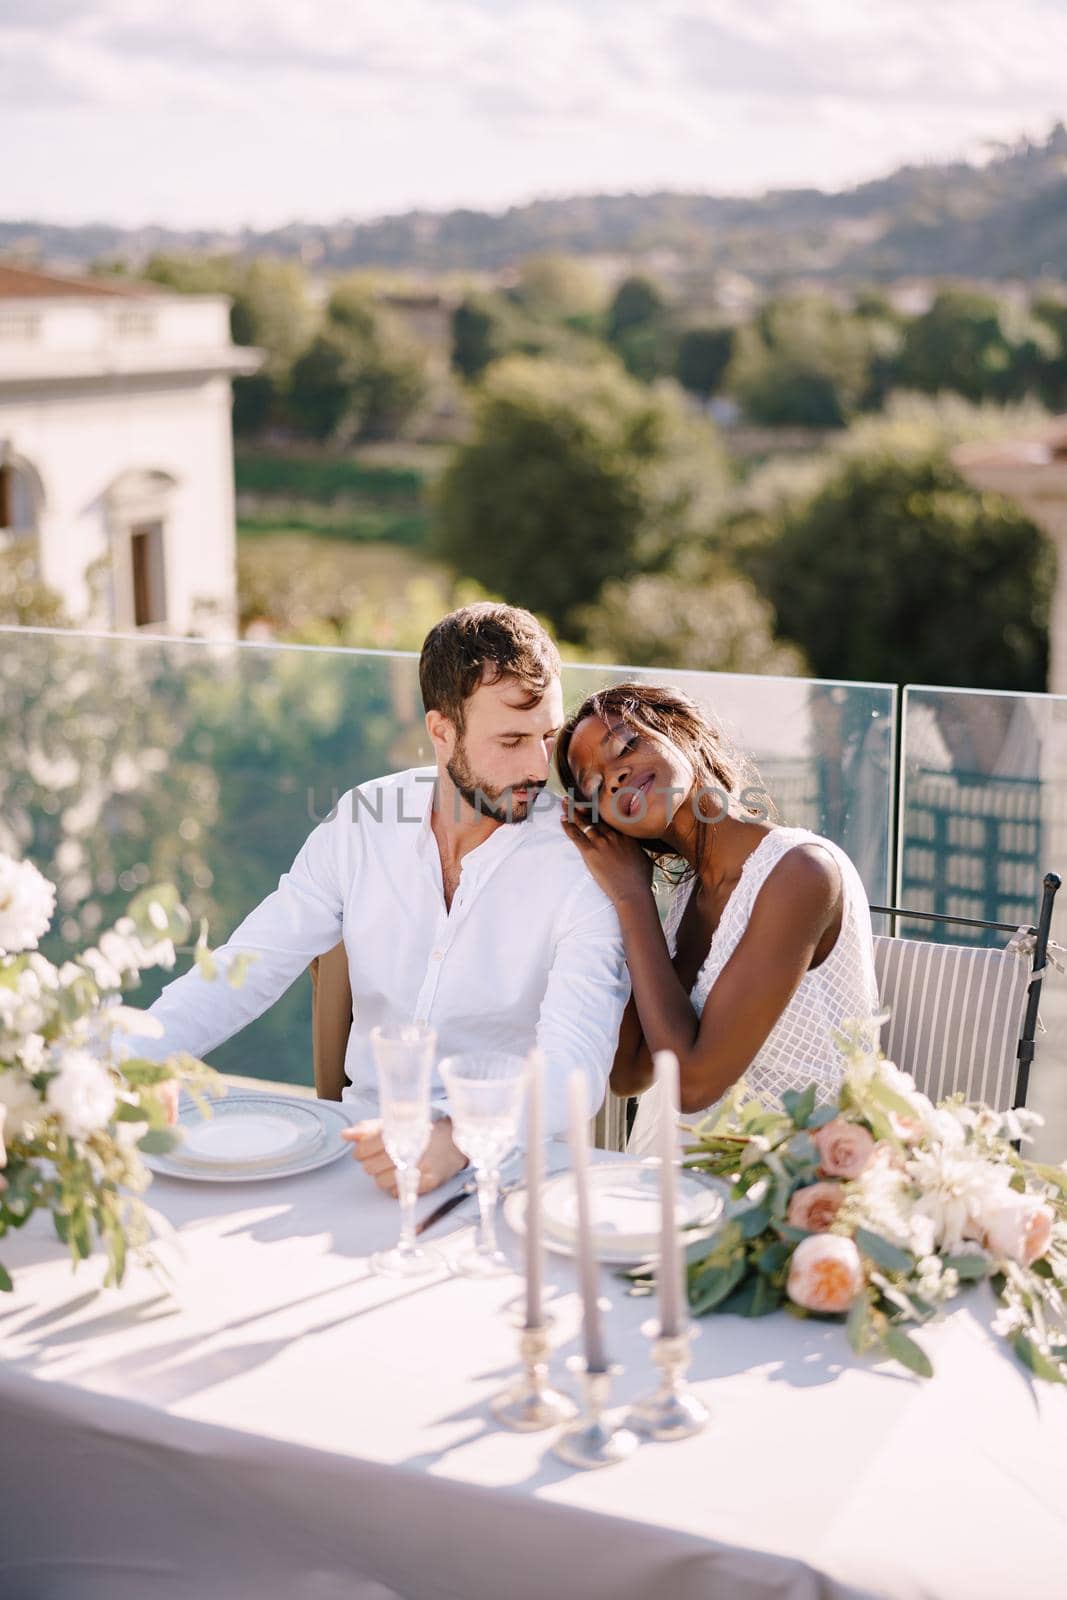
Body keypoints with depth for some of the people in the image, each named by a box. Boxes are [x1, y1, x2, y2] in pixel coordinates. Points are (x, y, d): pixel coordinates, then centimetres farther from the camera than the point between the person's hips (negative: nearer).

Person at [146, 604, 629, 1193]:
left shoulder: (583, 863, -12)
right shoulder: (362, 824, 0)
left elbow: (574, 1062, -22)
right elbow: (246, 968, 0)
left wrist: (457, 1138, -42)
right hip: (367, 1139, 3)